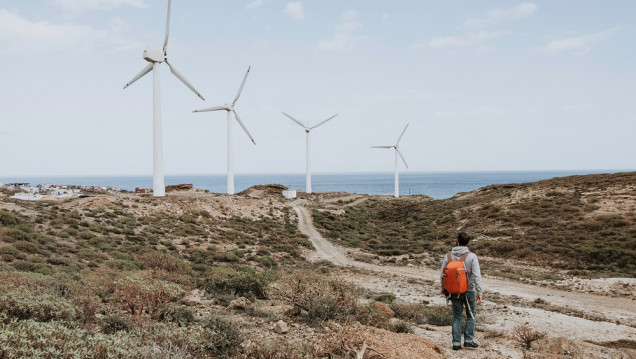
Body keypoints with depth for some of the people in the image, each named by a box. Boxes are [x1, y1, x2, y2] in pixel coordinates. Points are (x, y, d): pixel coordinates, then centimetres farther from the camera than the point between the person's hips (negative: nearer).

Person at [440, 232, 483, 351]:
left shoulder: (448, 256, -4)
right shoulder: (471, 256, -13)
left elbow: (442, 274, 1)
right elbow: (477, 276, -16)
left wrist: (443, 288, 17)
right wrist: (479, 292, -12)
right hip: (469, 291, -2)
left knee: (456, 316, 12)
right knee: (471, 315, 16)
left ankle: (456, 343, 10)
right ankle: (468, 340, 11)